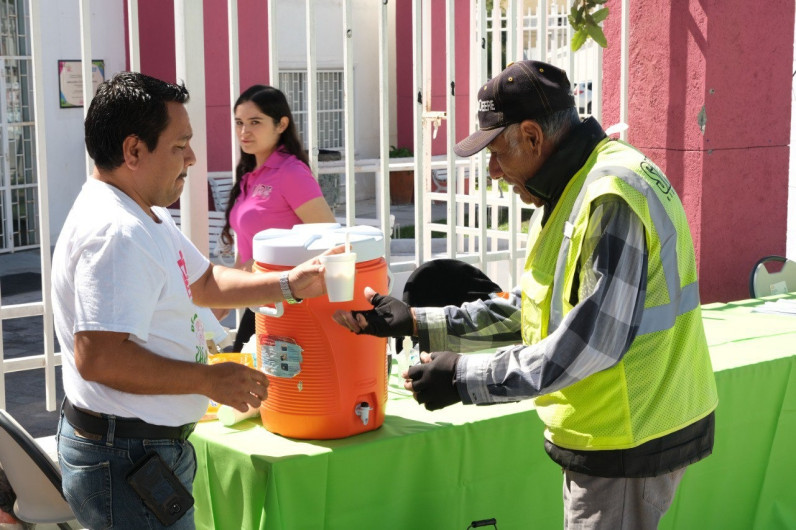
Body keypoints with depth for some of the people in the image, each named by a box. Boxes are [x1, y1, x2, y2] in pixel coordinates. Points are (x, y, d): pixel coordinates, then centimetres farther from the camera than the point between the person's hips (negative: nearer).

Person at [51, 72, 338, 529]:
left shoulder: (146, 218, 12)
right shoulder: (115, 233, -24)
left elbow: (205, 283, 23)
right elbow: (97, 357, -31)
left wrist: (290, 284, 9)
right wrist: (210, 380, -22)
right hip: (128, 461, -11)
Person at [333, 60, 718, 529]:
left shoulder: (612, 198, -23)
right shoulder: (571, 191, 11)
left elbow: (590, 343, -28)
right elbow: (531, 309, 14)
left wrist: (466, 377, -21)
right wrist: (415, 322, 8)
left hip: (629, 444, -10)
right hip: (607, 435, 10)